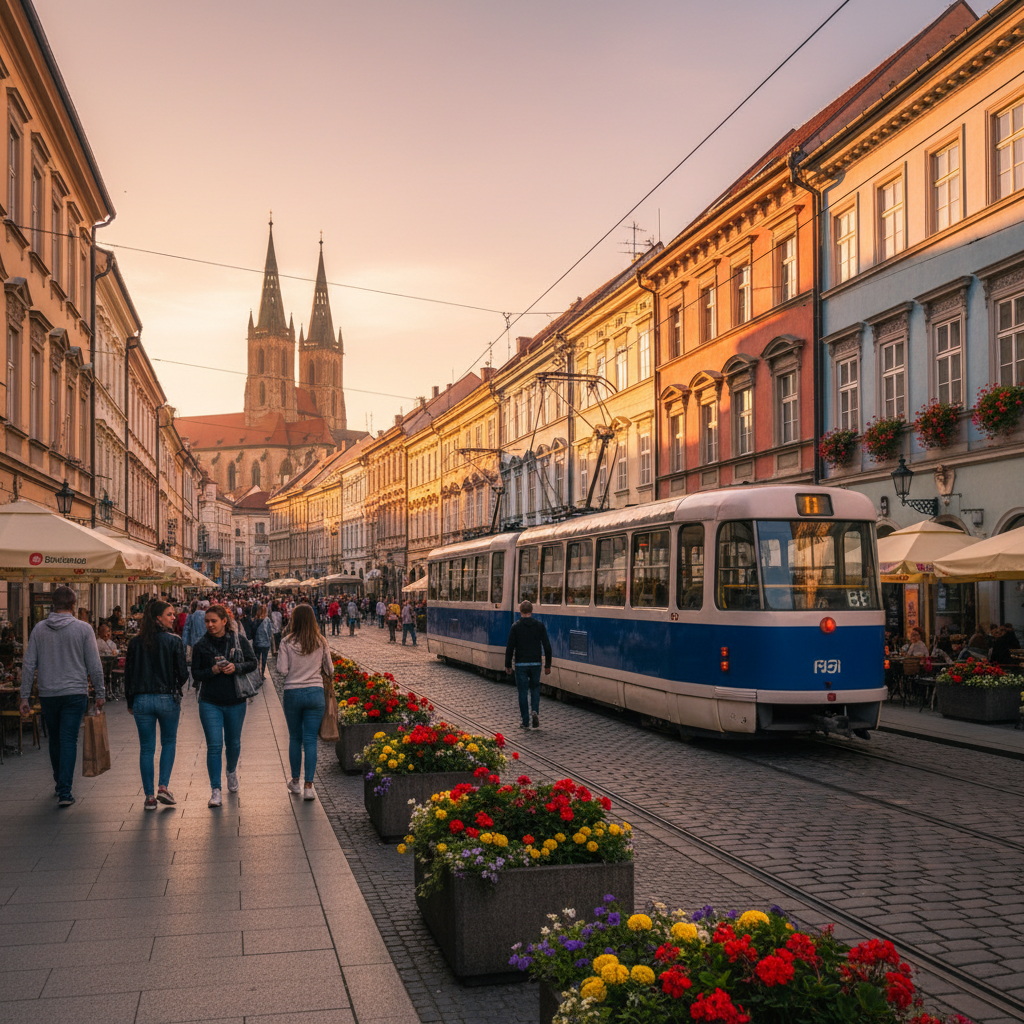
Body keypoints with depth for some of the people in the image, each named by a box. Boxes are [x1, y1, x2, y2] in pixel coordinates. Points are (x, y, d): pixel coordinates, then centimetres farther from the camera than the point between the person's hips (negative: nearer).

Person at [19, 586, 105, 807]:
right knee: (69, 740, -1)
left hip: (47, 695, 3)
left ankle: (59, 783, 34)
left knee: (55, 740, 18)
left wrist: (24, 697, 5)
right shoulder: (83, 629, -6)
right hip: (75, 693, -3)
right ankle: (64, 791, -7)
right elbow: (94, 665, -6)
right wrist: (100, 693, 3)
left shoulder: (39, 629, 3)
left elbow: (28, 665, 1)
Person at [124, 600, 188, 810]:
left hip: (142, 700, 2)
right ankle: (163, 787, 5)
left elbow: (128, 673, 4)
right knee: (169, 742, 17)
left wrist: (130, 702, 13)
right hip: (168, 699, -2)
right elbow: (183, 673, -8)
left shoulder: (135, 642, 1)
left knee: (146, 748, 9)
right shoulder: (174, 641, -8)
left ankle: (149, 797, 11)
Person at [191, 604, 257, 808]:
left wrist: (236, 667, -19)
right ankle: (215, 790, -3)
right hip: (210, 702, -1)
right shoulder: (201, 645, -2)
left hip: (235, 701, 1)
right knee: (214, 745, -8)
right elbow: (195, 673, 0)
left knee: (233, 743, 15)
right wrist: (212, 671, -18)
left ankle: (232, 771, 45)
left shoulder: (239, 640, -2)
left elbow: (252, 662, 0)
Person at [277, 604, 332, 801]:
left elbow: (282, 670, -9)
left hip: (292, 693, 0)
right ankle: (308, 786, 0)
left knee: (295, 738, 16)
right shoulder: (321, 642, -2)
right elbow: (329, 670, 4)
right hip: (315, 693, 0)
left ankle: (295, 781, 27)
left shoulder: (287, 642, -7)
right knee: (311, 740, 3)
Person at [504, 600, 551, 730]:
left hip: (521, 664, -2)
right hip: (536, 664, 2)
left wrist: (508, 665, 3)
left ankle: (526, 722, 6)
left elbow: (510, 647, -6)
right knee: (535, 689, 17)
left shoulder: (516, 626, -5)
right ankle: (535, 711, -7)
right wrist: (548, 665, 8)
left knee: (523, 692, 5)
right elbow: (547, 647, 0)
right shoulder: (539, 625, 1)